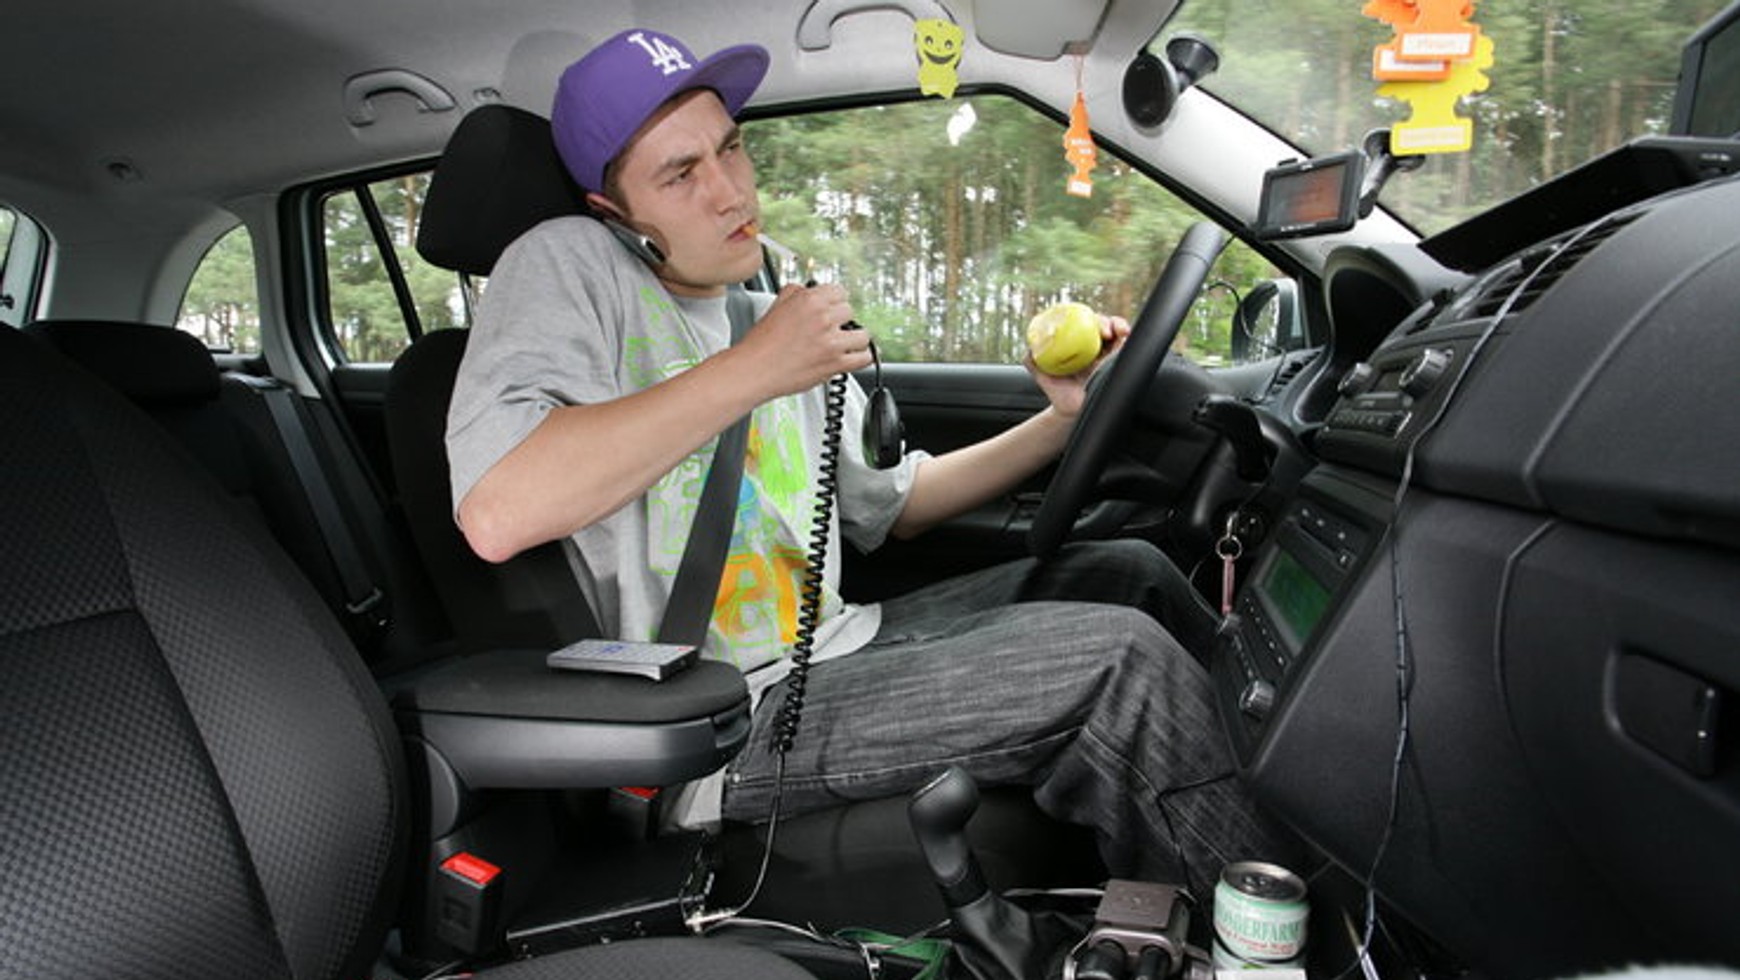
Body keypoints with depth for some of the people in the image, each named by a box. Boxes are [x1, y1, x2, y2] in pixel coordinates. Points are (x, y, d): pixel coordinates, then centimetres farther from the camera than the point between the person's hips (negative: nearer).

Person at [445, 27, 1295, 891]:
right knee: (1123, 658, -16)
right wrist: (751, 371, -25)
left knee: (1129, 575, 5)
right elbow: (494, 515, -29)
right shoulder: (568, 264, -11)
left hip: (825, 650, 8)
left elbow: (893, 503, 21)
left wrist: (1061, 417, 8)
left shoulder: (771, 310, 13)